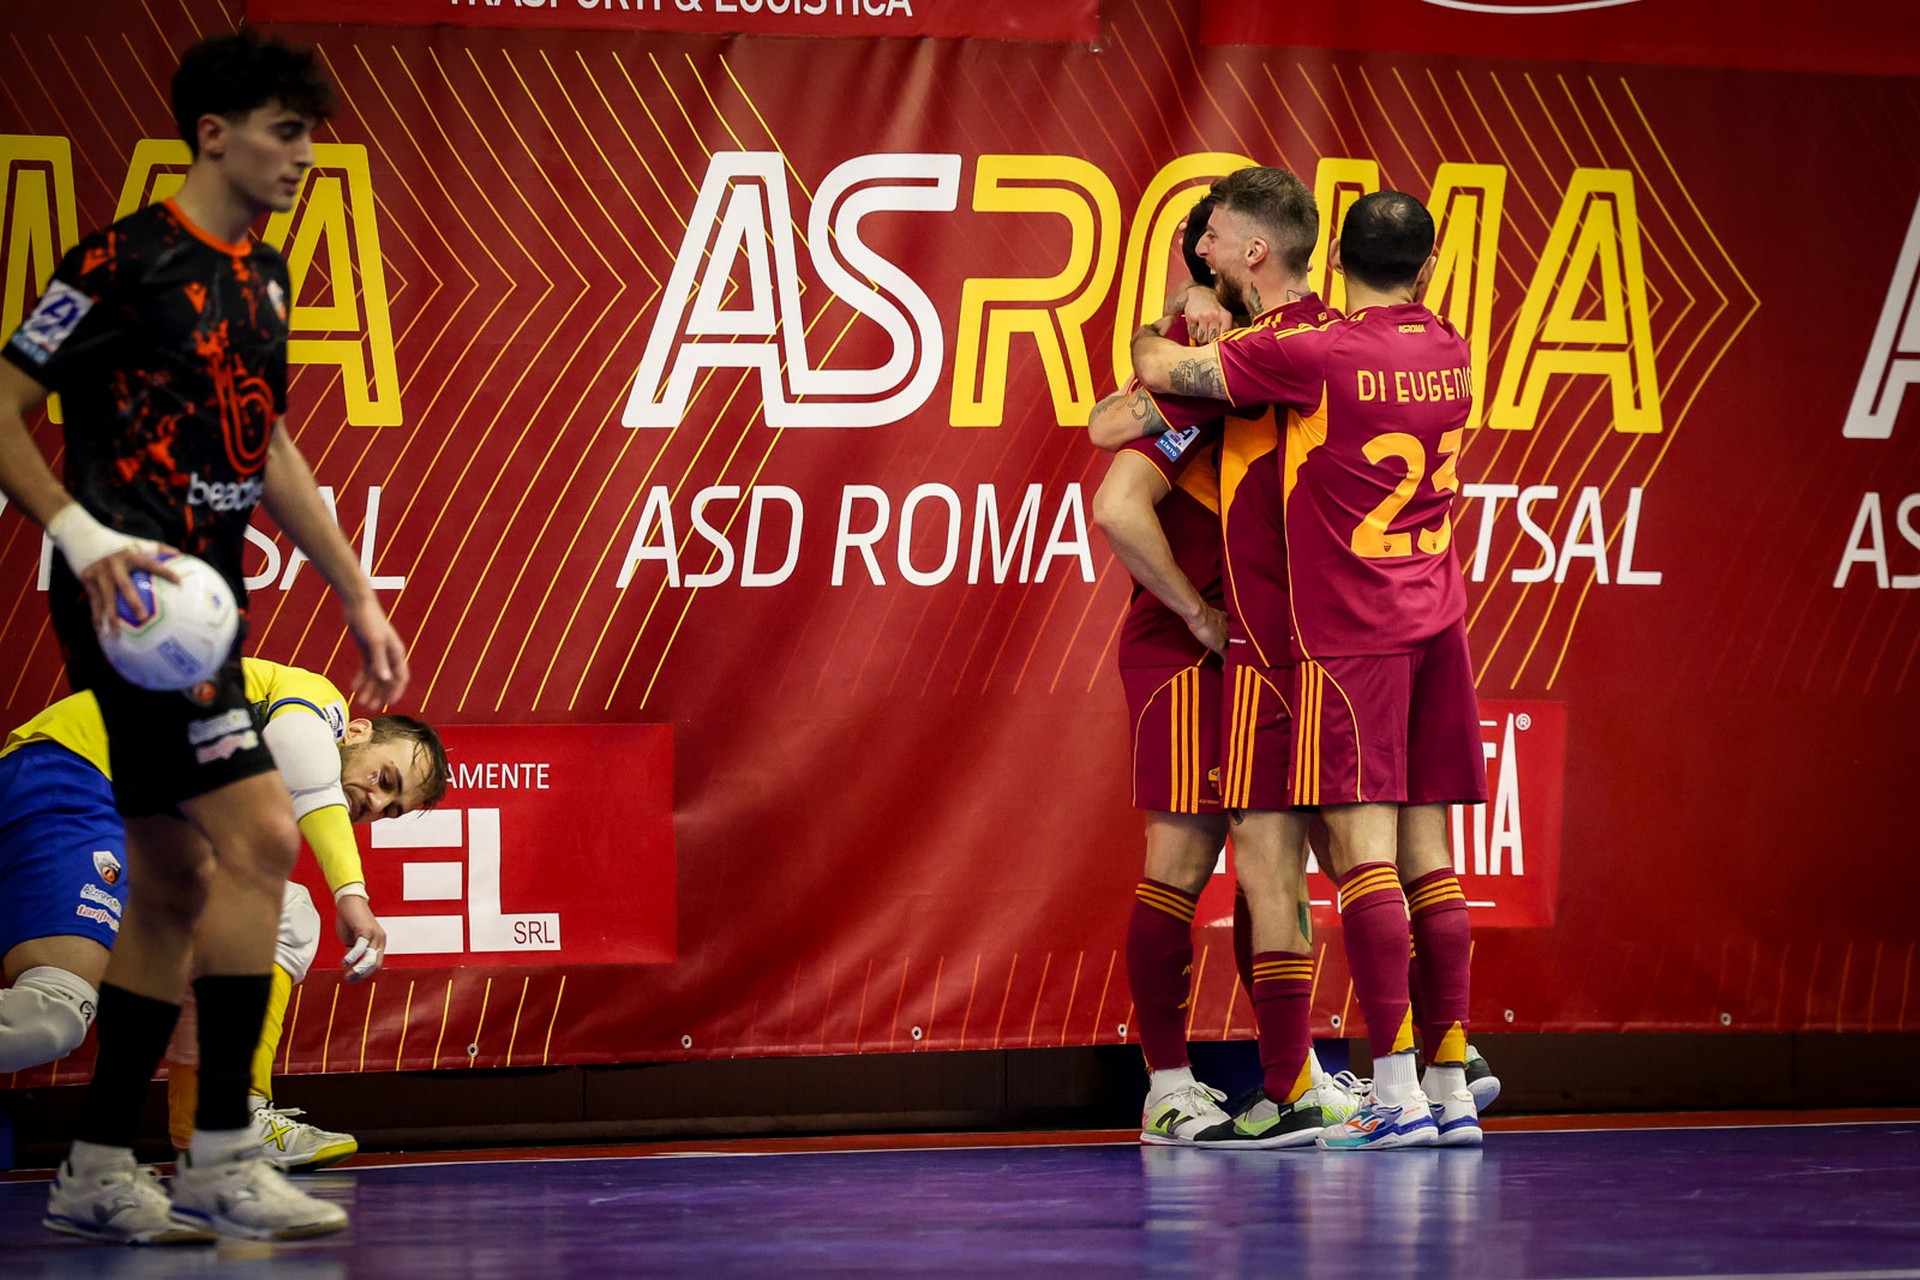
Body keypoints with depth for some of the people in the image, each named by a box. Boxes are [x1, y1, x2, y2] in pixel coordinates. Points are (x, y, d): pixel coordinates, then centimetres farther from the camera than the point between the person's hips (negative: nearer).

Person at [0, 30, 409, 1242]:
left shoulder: (263, 278, 15)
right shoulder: (127, 261, -11)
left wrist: (358, 594, 23)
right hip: (135, 591, -9)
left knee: (176, 886, 9)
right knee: (259, 832, -17)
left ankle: (99, 1171, 15)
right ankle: (222, 1160, -14)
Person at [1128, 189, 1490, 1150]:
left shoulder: (1313, 356, -12)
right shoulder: (1450, 355, 7)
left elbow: (1159, 371, -8)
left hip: (1349, 633, -6)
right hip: (1437, 624, 6)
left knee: (1363, 849, -9)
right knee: (1428, 858, 8)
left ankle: (1394, 1092, -16)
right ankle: (1450, 1087, 7)